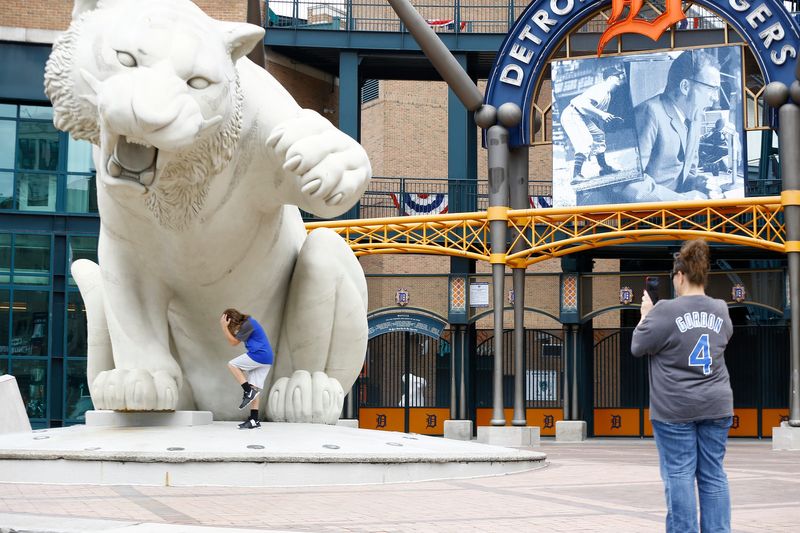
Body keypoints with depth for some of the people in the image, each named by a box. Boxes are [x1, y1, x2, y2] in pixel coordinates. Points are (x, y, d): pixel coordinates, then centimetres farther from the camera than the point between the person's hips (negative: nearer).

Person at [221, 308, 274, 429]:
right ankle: (254, 420, 3)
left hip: (259, 355, -10)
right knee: (254, 388, 7)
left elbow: (233, 342, -9)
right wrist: (226, 327, 13)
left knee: (232, 364, -1)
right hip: (266, 360, 10)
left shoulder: (247, 325, -11)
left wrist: (224, 327, -8)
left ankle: (248, 392, -10)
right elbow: (235, 340, 22)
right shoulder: (247, 322, 20)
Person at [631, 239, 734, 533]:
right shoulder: (720, 310, 4)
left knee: (679, 474, -1)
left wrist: (646, 315, 11)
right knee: (713, 474, 8)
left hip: (675, 408, -5)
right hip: (716, 406, 5)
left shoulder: (666, 311, -13)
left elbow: (638, 347, -4)